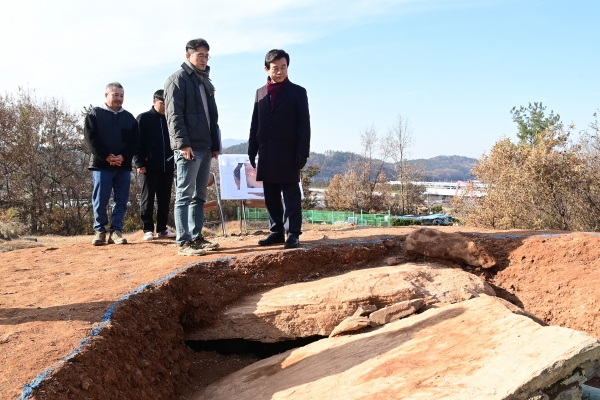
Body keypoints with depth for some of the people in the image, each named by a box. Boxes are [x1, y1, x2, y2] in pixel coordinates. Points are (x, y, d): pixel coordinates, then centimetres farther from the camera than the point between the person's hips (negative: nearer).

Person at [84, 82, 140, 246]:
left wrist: (123, 156, -10)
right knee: (100, 200, -2)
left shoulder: (129, 117, 14)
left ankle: (116, 231, 8)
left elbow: (135, 140, 6)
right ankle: (100, 231, 8)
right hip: (101, 164, -3)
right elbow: (91, 138, -5)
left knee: (121, 201, 2)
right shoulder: (95, 114, 5)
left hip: (124, 166, 3)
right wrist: (106, 156, -14)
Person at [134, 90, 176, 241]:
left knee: (164, 200, 7)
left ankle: (162, 228, 15)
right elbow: (137, 142, -4)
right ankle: (148, 229, 7)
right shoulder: (143, 118, 2)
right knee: (148, 199, 1)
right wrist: (139, 163, -11)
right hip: (150, 166, -4)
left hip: (167, 167, 4)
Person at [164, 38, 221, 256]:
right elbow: (174, 114, -12)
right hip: (188, 147, -8)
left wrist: (215, 144, 15)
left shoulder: (205, 82, 21)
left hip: (205, 147, 8)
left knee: (199, 195, 10)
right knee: (185, 194, -7)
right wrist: (183, 143, -20)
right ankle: (183, 242, -6)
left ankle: (196, 238, 17)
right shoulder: (178, 79, -3)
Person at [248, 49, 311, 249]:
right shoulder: (260, 93, 14)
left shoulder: (297, 92, 1)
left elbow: (304, 125, -4)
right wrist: (252, 151, 8)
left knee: (291, 195, -1)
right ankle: (276, 231, 16)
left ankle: (293, 234, 2)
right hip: (266, 154, 5)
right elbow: (255, 124, 14)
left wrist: (302, 153, -11)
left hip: (288, 153, -5)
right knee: (271, 197, 8)